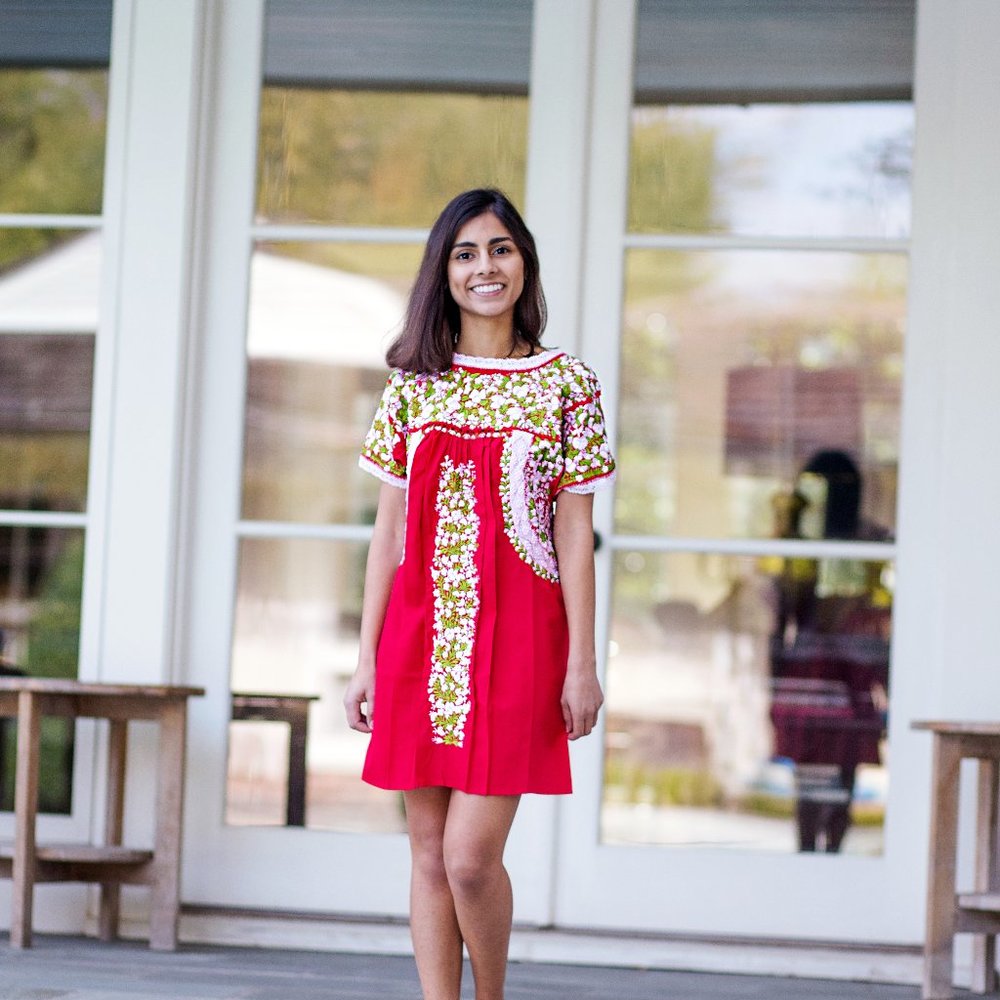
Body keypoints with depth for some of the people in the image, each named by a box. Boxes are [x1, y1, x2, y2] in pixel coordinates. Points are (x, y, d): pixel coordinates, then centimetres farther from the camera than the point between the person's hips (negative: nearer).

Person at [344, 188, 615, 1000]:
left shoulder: (566, 384, 2)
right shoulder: (414, 384, 9)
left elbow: (576, 535, 0)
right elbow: (389, 530, 10)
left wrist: (582, 662, -5)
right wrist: (367, 659, 6)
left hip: (516, 634, -3)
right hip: (419, 631, 3)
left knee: (471, 853, -10)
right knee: (429, 853, 4)